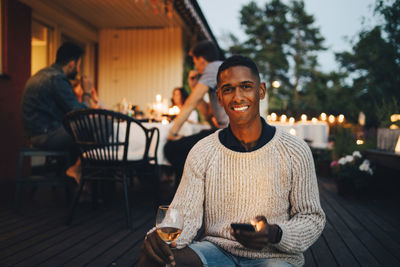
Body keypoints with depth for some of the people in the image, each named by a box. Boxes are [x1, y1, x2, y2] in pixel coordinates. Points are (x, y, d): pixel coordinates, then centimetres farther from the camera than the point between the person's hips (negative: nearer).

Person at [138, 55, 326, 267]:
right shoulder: (201, 153, 0)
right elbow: (185, 214, -3)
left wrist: (275, 234, -19)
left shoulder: (295, 152, -3)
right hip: (217, 249, 1)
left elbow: (312, 218, 1)